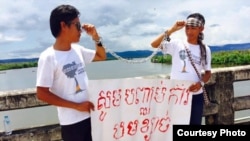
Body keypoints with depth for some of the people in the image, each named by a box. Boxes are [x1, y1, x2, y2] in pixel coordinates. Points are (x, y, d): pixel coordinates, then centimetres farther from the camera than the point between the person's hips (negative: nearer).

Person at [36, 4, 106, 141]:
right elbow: (42, 94, -17)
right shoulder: (48, 57, -16)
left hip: (90, 114, 7)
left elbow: (101, 56, 18)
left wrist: (96, 37, 0)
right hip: (71, 121, -6)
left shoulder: (77, 50, 3)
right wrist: (76, 105, -16)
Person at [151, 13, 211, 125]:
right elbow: (154, 44, -15)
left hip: (196, 96, 2)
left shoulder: (205, 49, 5)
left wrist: (201, 83, -12)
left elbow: (208, 72, 8)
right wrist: (172, 30, -20)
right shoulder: (176, 44, -3)